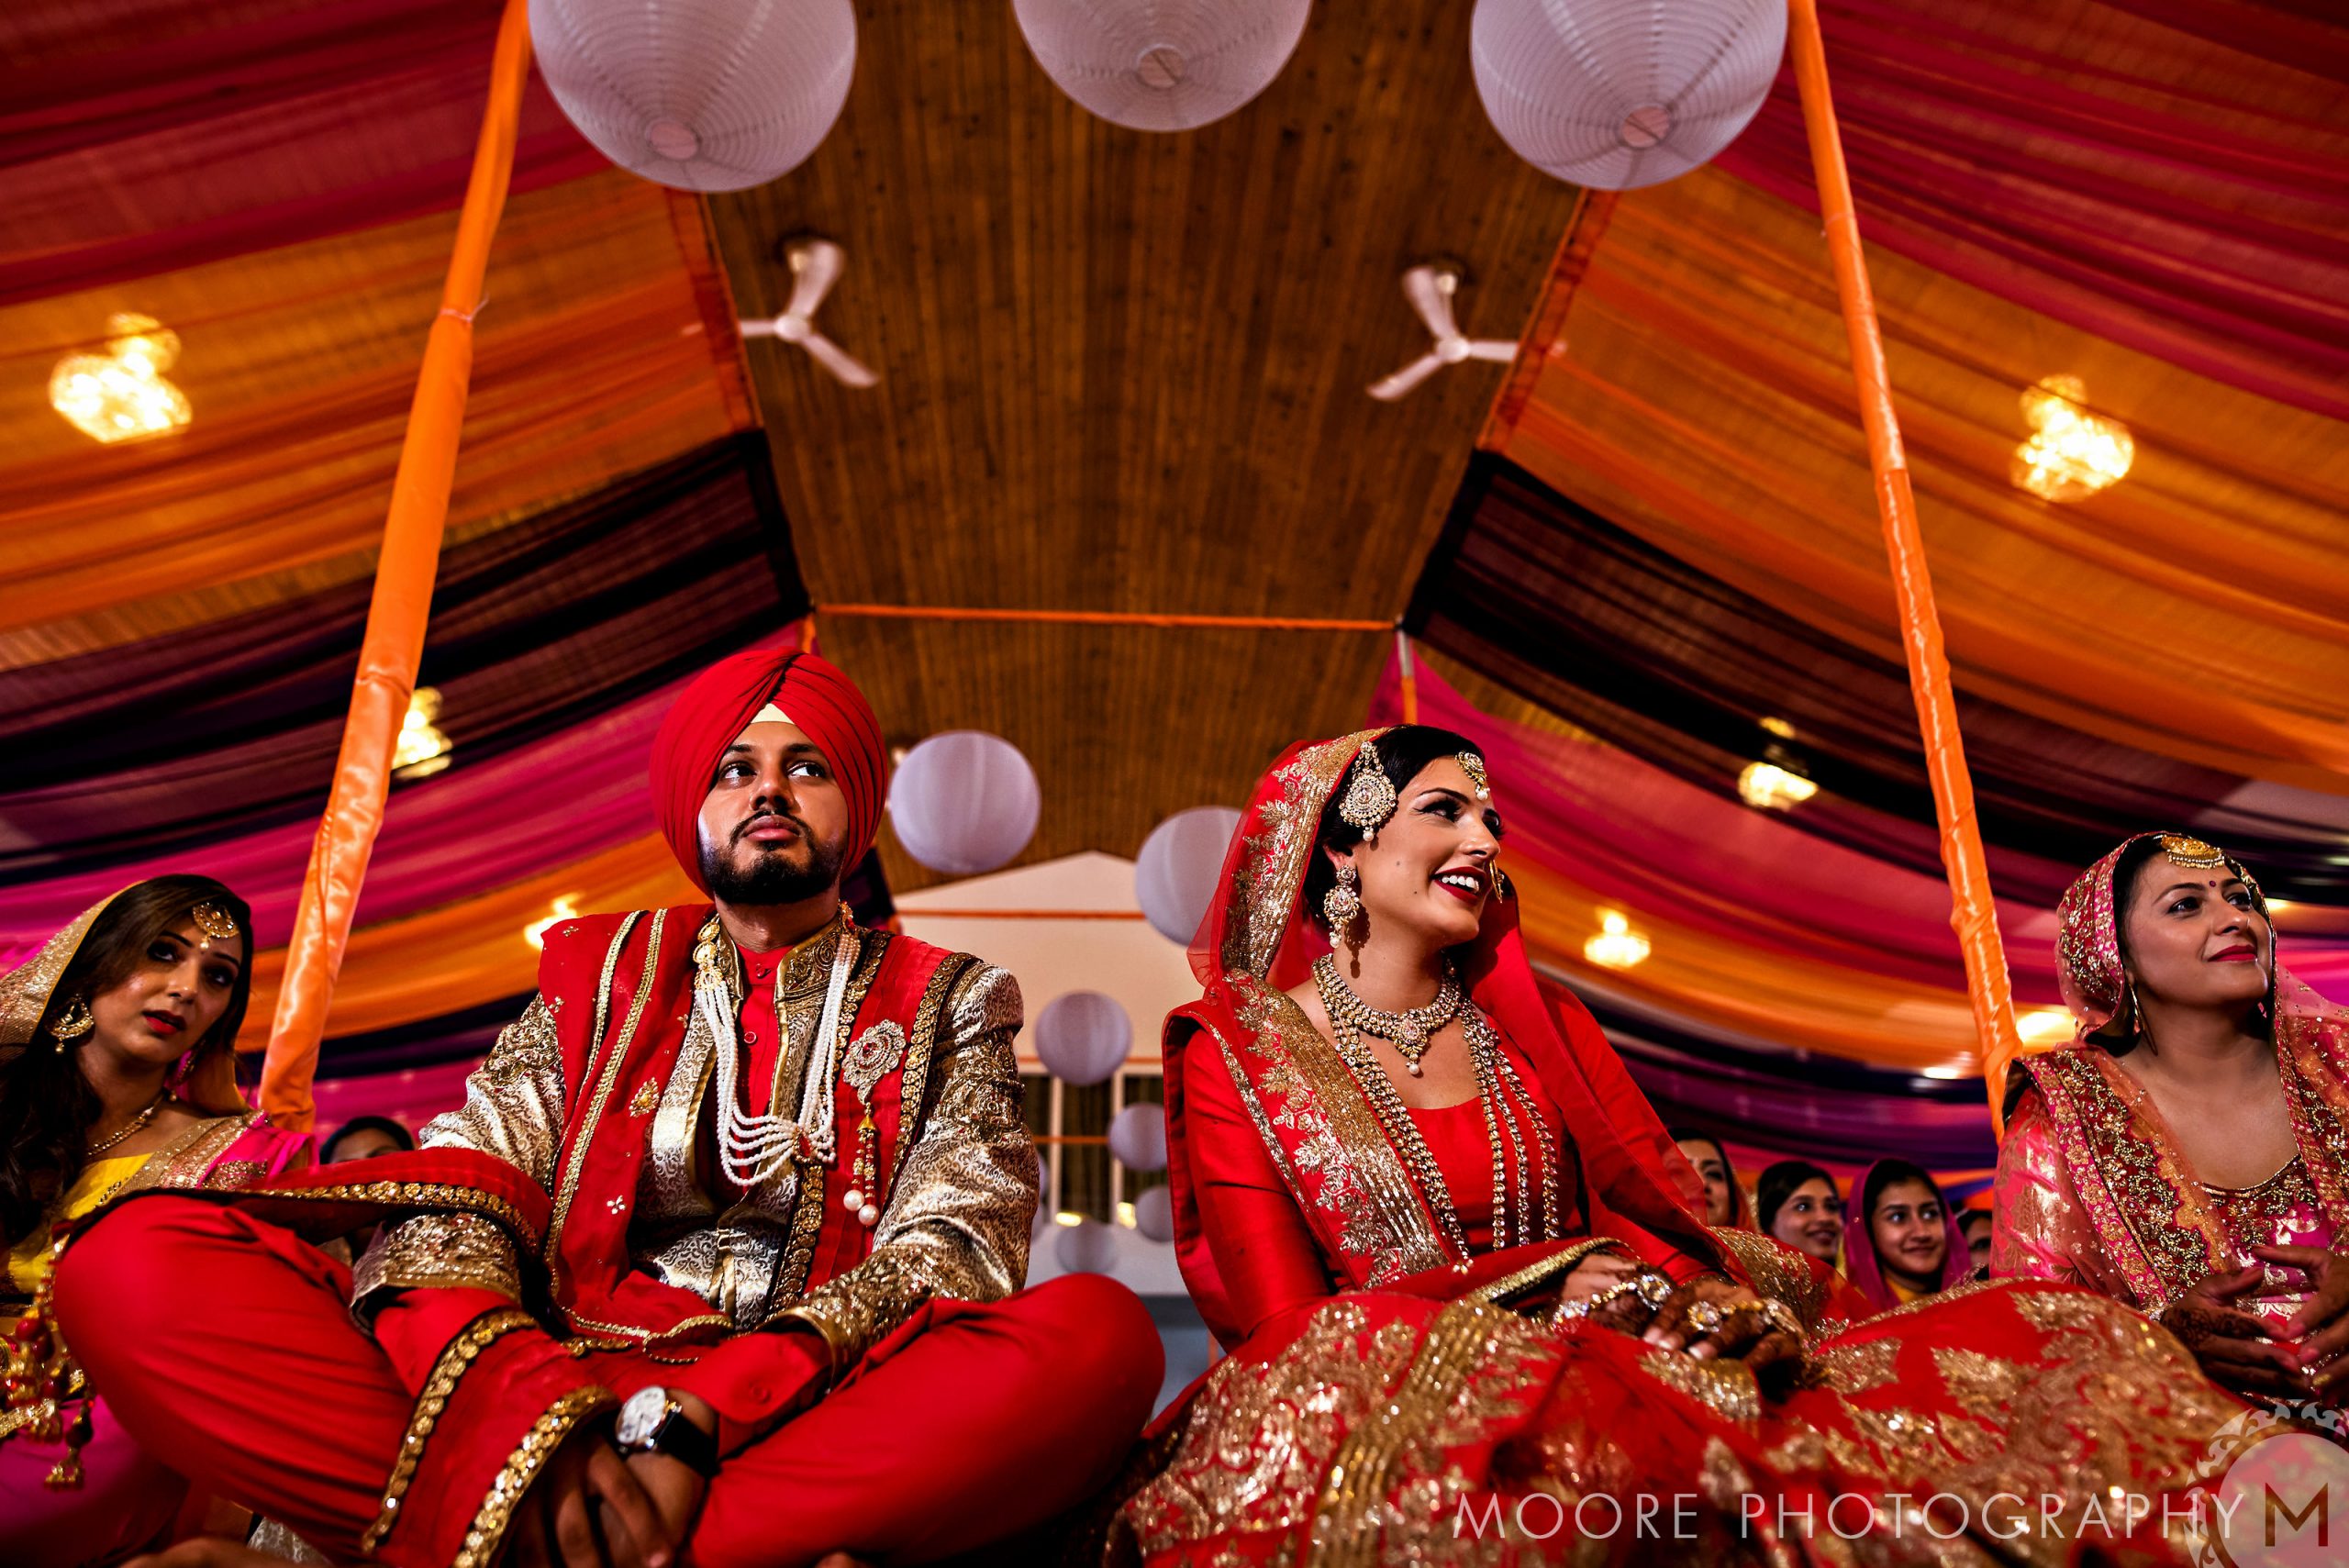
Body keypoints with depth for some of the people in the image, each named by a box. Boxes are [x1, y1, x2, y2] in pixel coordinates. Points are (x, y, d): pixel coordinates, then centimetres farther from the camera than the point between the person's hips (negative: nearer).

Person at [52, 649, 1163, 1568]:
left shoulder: (946, 1007, 14)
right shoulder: (599, 976, 19)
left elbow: (948, 1260, -1)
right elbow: (452, 1205, 4)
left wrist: (695, 1418, -19)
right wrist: (525, 1426, -19)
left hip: (824, 1432, -1)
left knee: (1098, 1334, -33)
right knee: (138, 1255, -17)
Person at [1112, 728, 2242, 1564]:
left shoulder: (1537, 1026, 16)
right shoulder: (1237, 1058, 3)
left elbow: (1671, 1217, 9)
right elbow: (1286, 1320, -6)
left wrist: (1734, 1298, -16)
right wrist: (1540, 1283, -16)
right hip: (1391, 1413, -3)